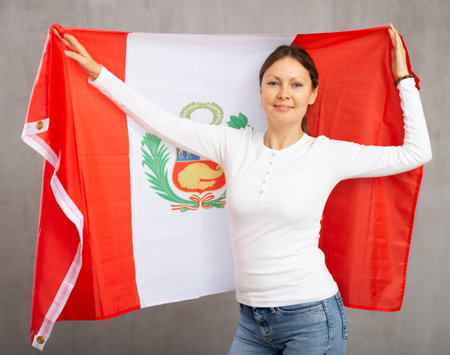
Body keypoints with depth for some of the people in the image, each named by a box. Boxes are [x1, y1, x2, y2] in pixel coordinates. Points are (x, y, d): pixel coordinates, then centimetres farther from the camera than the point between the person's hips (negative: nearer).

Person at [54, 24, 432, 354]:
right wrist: (96, 72, 3)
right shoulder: (235, 145, 1)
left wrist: (402, 77, 3)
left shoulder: (326, 154, -5)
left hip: (312, 318, -3)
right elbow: (162, 121, 2)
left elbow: (416, 152, -1)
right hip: (252, 320, 3)